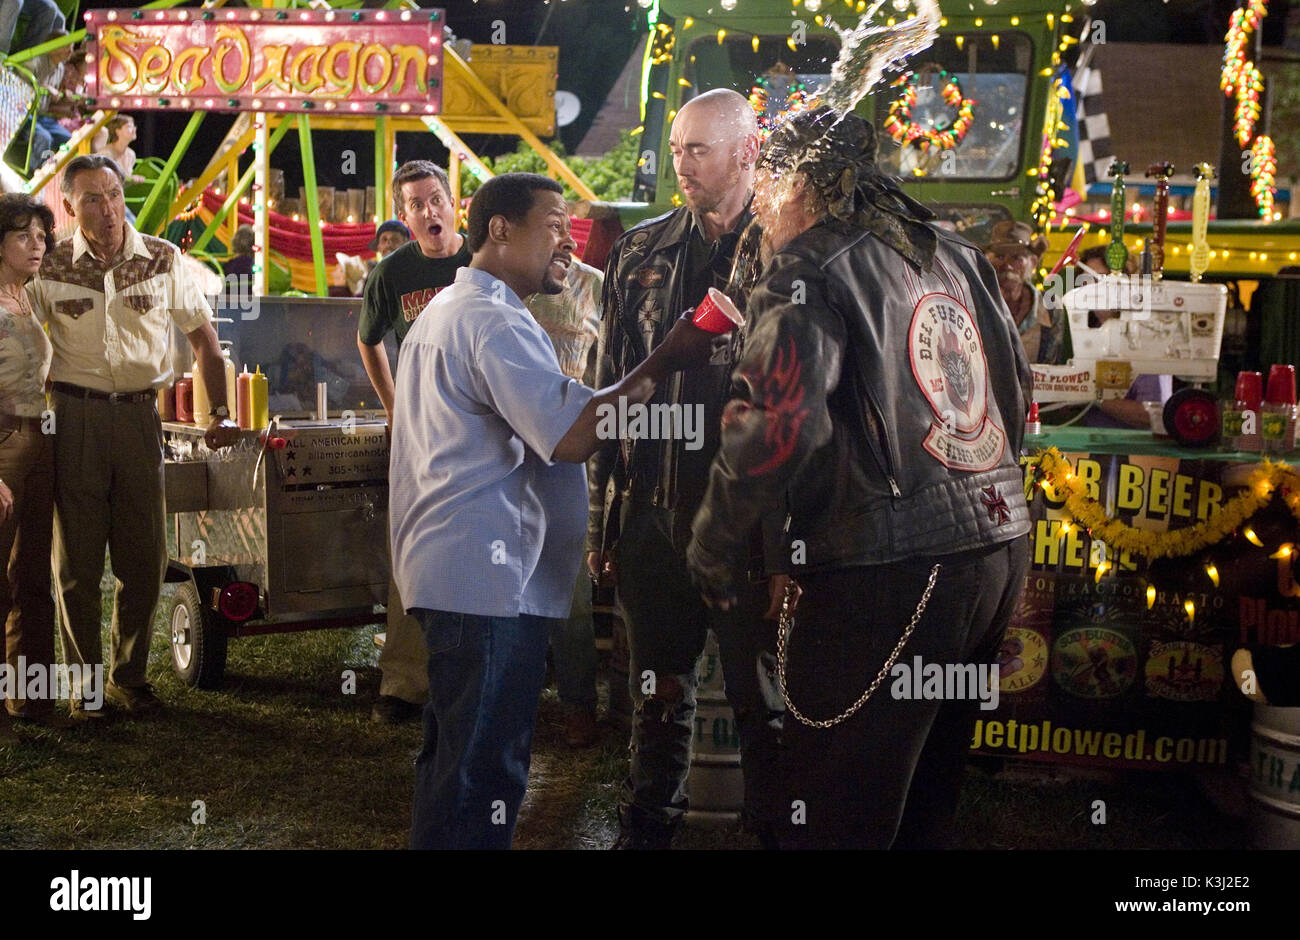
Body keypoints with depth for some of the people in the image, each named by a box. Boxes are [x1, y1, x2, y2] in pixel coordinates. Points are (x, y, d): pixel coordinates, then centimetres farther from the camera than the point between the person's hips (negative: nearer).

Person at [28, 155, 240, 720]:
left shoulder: (164, 260, 2)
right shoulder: (49, 269, -1)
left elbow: (201, 334, 11)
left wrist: (220, 412, 8)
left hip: (140, 414, 2)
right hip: (75, 416, -1)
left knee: (145, 558, 5)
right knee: (78, 558, 3)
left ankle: (130, 677, 19)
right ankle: (84, 683, 13)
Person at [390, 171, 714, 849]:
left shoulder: (443, 312, 21)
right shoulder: (493, 321, -14)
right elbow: (571, 434, -24)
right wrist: (664, 363, -20)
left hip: (447, 573, 11)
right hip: (489, 580, -11)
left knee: (454, 760, 19)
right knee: (483, 775, -9)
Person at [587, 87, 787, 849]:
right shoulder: (641, 253, 8)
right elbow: (610, 390, 11)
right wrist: (602, 520, 8)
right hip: (654, 518, 4)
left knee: (764, 702, 8)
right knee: (658, 696, 16)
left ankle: (775, 827, 24)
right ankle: (648, 828, 31)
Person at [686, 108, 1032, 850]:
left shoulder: (810, 268, -8)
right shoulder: (956, 255, 16)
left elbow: (780, 419, -21)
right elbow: (1017, 390, 22)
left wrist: (715, 546, -11)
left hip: (890, 569, -8)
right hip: (1001, 547, 8)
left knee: (837, 820, 0)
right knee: (928, 802, 21)